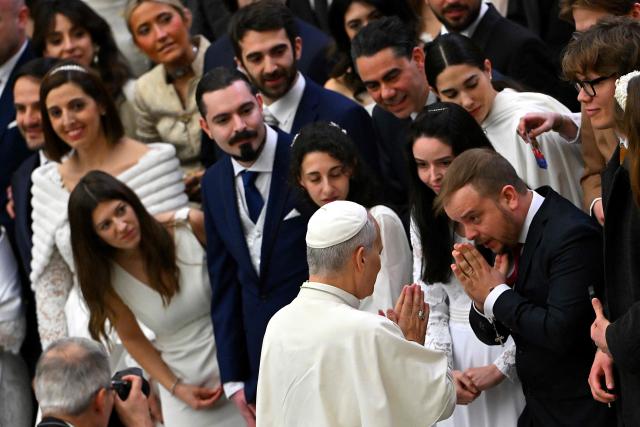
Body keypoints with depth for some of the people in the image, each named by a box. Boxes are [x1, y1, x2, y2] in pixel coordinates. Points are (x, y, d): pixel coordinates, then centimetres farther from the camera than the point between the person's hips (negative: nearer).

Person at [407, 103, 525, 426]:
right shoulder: (425, 219, 6)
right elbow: (431, 306, 6)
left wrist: (500, 367, -11)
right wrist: (445, 371, -6)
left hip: (510, 350, -4)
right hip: (456, 354, 4)